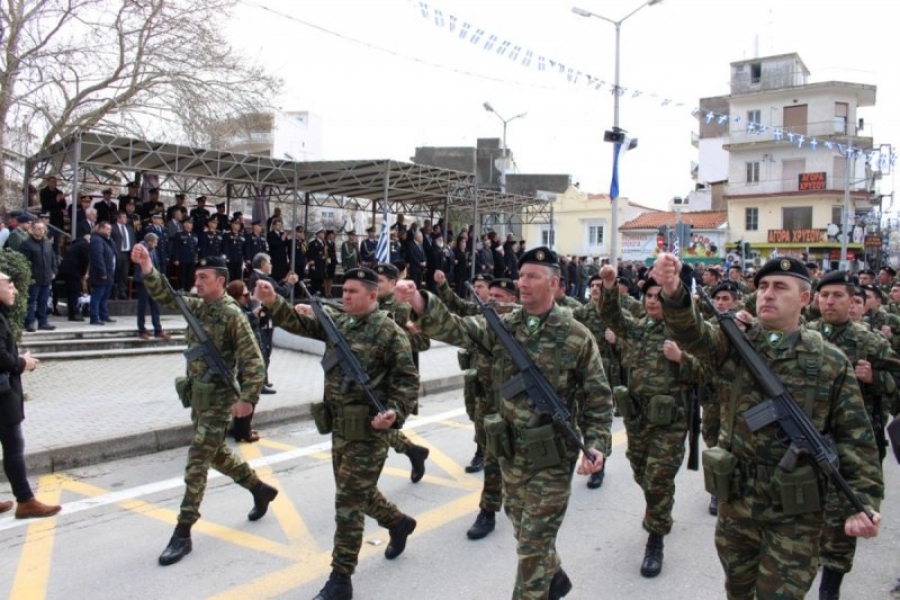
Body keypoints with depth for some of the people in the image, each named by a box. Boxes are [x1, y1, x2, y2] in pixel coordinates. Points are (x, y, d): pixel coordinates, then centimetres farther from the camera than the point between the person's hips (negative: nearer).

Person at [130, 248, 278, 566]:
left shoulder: (232, 314, -16)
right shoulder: (197, 306, 7)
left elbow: (254, 361, -19)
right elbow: (164, 296, 2)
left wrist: (247, 398, -25)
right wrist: (147, 268, -14)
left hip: (218, 399, -8)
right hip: (198, 396, 8)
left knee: (196, 463, -5)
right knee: (216, 453, 20)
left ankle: (182, 535, 4)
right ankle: (261, 489, 39)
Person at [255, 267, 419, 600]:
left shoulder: (390, 332, -12)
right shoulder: (338, 322, 9)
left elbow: (408, 380, -13)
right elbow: (301, 323, 4)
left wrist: (395, 412, -28)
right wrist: (273, 302, -11)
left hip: (367, 429, -7)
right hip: (339, 425, 8)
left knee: (348, 501, -2)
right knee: (358, 492, 21)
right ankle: (399, 522, 47)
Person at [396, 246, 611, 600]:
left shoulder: (576, 337, -10)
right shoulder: (503, 326, -2)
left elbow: (597, 398, -5)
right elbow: (458, 329, -17)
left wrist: (597, 443, -17)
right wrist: (421, 303, -34)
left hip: (552, 455, -5)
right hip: (511, 450, 5)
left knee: (534, 541, 4)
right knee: (525, 530, 23)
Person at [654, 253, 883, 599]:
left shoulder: (832, 362, -4)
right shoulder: (737, 344, -3)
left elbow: (854, 437, -2)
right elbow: (693, 335, -23)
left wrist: (864, 501, -12)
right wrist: (674, 293, -43)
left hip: (795, 508, -2)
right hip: (736, 497, 2)